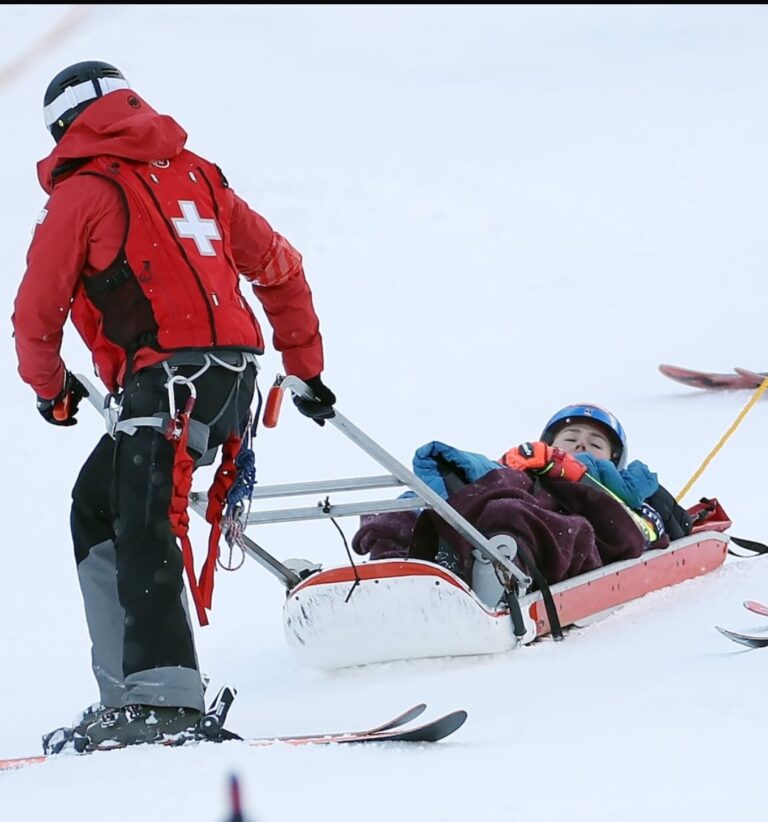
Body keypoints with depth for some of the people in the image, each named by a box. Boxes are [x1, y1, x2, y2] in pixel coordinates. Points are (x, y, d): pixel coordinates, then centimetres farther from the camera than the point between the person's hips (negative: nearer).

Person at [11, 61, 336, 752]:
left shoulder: (83, 191, 3)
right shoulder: (196, 175, 23)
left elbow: (36, 311, 5)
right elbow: (280, 267, 26)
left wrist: (51, 390, 24)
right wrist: (306, 369, 33)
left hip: (168, 377, -8)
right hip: (236, 372, 8)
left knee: (141, 533, -15)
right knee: (97, 504, 16)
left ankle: (163, 697, -29)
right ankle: (126, 689, 10)